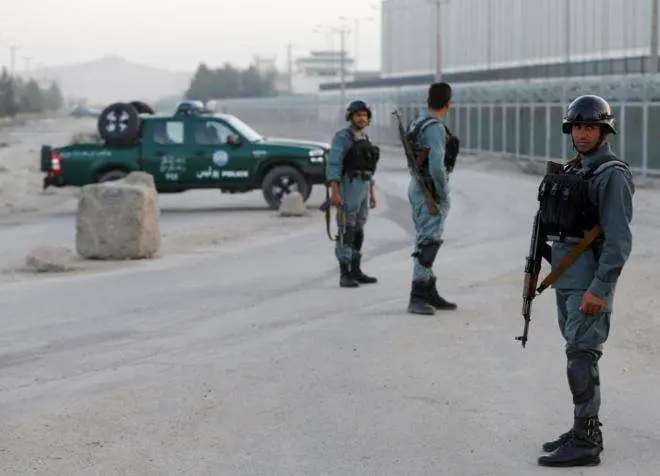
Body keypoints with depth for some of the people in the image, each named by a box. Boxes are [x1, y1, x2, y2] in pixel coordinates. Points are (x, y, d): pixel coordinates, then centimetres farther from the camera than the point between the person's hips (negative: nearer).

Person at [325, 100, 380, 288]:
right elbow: (333, 165, -16)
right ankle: (345, 275, -5)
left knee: (357, 231, 11)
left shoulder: (364, 139, 16)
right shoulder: (341, 137, -10)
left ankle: (355, 272, 16)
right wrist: (334, 192, -24)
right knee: (346, 232, -7)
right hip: (348, 186, -8)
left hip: (362, 188, 8)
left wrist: (372, 193, 19)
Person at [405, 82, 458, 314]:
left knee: (425, 242, 14)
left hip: (416, 185, 10)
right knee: (428, 244, -7)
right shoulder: (435, 128, -19)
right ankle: (417, 297, -8)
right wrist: (443, 193, -14)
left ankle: (430, 294, 22)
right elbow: (436, 166, -28)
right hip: (430, 191, -10)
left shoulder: (417, 122, 10)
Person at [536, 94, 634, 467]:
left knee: (582, 355, -11)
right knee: (578, 350, 12)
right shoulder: (575, 170, 14)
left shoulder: (612, 175, -14)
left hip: (592, 276, -9)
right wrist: (553, 273, 18)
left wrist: (599, 288, -24)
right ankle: (586, 430, 20)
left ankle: (585, 444, -8)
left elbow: (619, 240, -19)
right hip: (566, 274, 9)